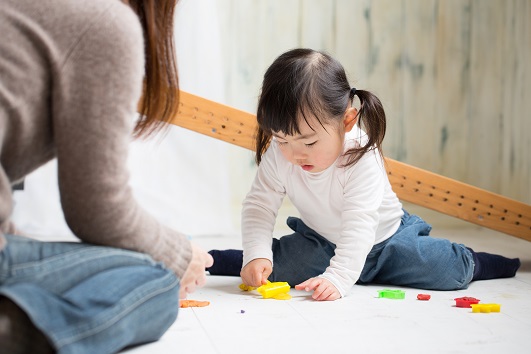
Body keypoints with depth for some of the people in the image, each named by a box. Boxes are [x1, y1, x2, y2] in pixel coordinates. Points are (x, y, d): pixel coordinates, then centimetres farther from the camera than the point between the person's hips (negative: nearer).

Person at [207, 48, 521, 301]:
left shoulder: (363, 161, -35)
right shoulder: (278, 156, -22)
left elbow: (359, 227, -40)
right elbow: (260, 205, -18)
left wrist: (337, 277, -51)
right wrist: (255, 255, -34)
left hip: (383, 238, -2)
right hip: (319, 241, 3)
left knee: (450, 272, -14)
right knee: (275, 267, -21)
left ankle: (472, 261, 22)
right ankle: (224, 260, 11)